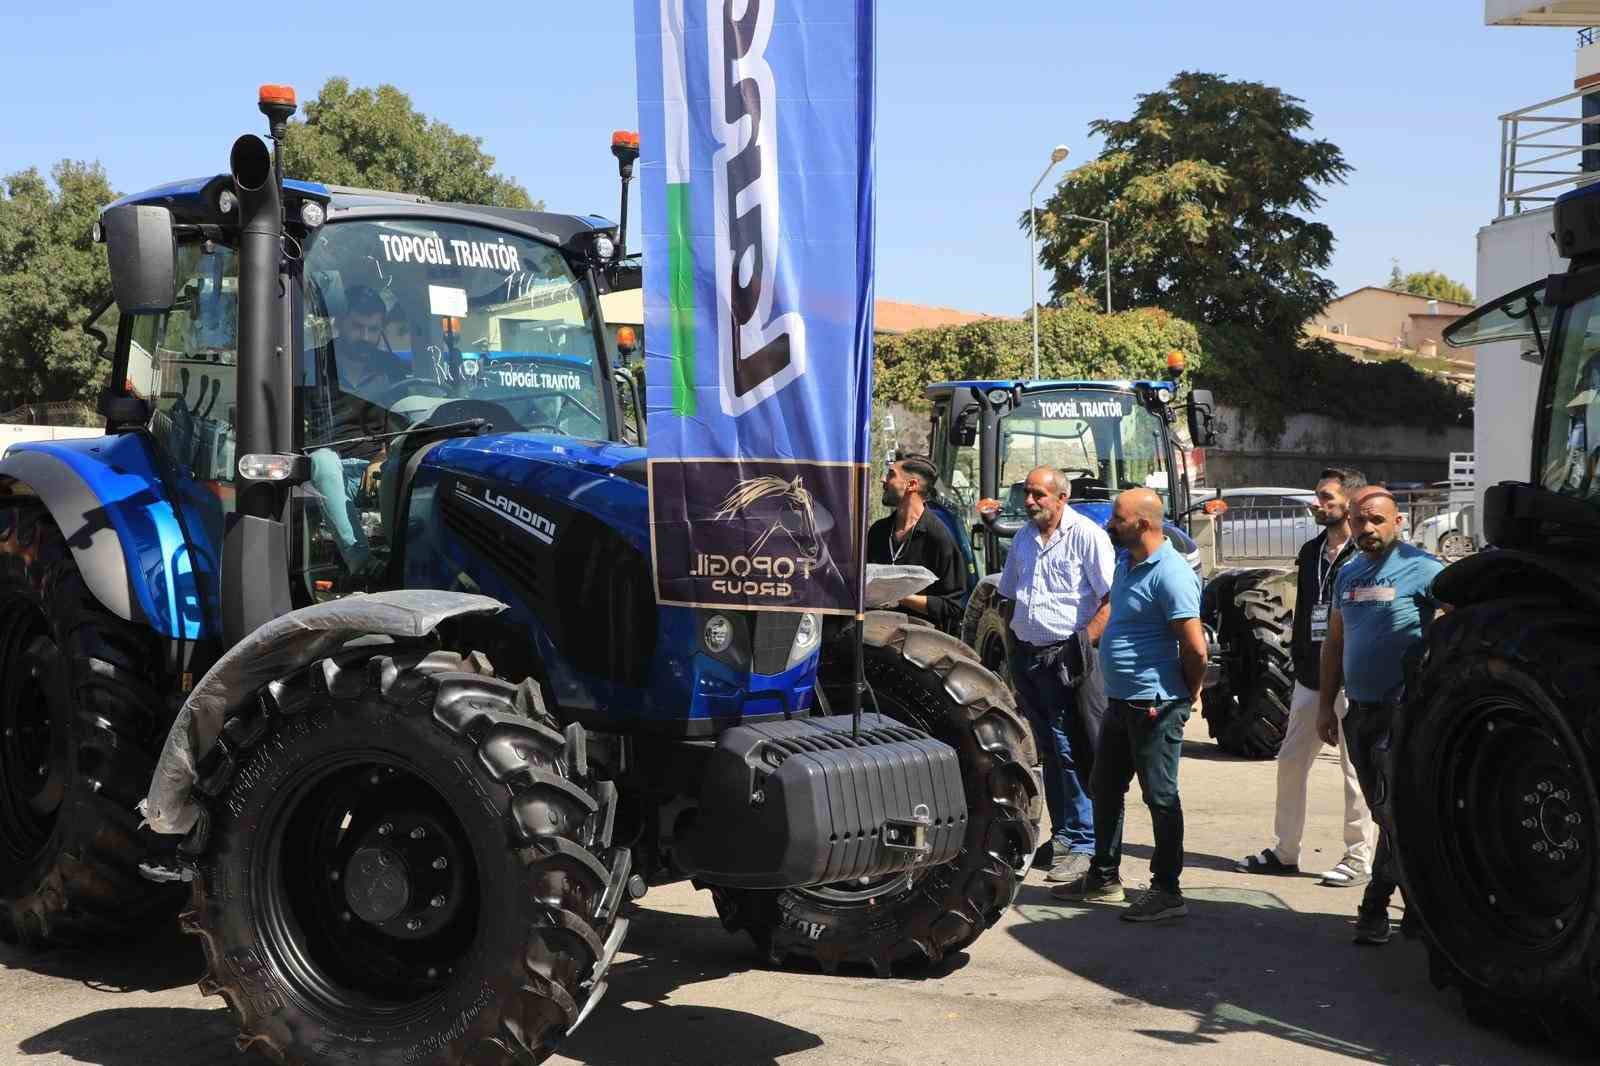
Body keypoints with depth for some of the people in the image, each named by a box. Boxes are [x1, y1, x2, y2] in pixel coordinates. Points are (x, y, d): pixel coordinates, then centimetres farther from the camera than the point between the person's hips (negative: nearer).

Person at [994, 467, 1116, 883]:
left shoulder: (1087, 536, -7)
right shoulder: (1023, 539, 16)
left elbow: (1112, 600, -11)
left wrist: (1084, 642, -18)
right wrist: (1013, 646, 16)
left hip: (1066, 656, -7)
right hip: (1027, 657, 7)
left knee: (1072, 752, -8)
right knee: (1049, 751, 13)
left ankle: (1082, 843, -4)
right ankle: (1062, 835, 22)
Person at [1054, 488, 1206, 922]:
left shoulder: (1170, 574, -20)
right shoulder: (1126, 564, 10)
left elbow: (1196, 648, -23)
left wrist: (1188, 695, -9)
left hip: (1155, 707, -10)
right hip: (1120, 702, 10)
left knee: (1160, 797, -1)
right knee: (1106, 789, 17)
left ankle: (1167, 891, 8)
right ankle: (1103, 877, 31)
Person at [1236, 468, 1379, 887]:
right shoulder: (1311, 552, 13)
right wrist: (1299, 659, 13)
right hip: (1310, 678, 8)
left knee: (1355, 770, 0)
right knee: (1291, 761, 11)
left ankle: (1359, 858, 9)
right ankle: (1285, 852, 21)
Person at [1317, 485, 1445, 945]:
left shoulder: (1421, 568, -9)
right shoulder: (1348, 575, 13)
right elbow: (1334, 643, 19)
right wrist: (1326, 703, 15)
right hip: (1359, 711, 7)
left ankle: (1375, 906, -2)